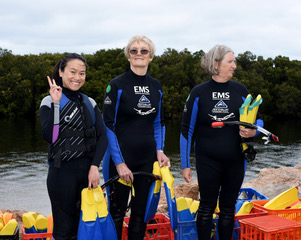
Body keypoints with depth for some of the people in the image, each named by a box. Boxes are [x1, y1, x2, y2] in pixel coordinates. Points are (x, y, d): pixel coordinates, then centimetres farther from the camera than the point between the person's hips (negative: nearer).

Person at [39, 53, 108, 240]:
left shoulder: (90, 103, 10)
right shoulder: (50, 102, -3)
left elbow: (103, 137, 4)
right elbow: (49, 137, -17)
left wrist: (95, 166, -8)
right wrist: (56, 104, -19)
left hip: (89, 170, 4)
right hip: (63, 171, -4)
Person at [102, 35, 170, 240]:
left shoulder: (156, 86, 8)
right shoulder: (117, 85, -7)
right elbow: (108, 125, -10)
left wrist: (159, 150, 3)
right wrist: (119, 162, -14)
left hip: (148, 157, 5)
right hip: (121, 157, -4)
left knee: (141, 211, 12)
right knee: (117, 211, 5)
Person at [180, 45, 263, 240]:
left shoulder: (240, 90, 2)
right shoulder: (199, 93, -4)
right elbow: (187, 130, -1)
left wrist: (253, 131, -14)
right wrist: (185, 164, -3)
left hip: (235, 161, 2)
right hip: (208, 162, -2)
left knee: (228, 208, 13)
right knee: (207, 207, 7)